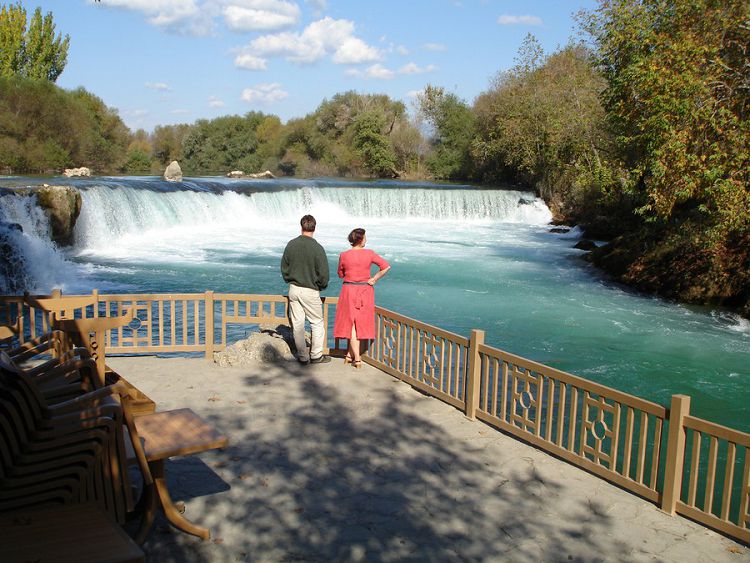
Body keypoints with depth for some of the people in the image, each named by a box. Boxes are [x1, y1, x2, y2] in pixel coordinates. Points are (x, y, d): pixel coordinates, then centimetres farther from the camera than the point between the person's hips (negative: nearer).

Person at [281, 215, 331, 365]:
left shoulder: (291, 245, -2)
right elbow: (324, 273, -13)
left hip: (294, 289, 4)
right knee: (317, 323, 12)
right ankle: (316, 355, 16)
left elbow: (284, 268, 7)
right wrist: (321, 286, 7)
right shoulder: (317, 248, -15)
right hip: (310, 291, -4)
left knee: (297, 324, 10)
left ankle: (303, 357, 17)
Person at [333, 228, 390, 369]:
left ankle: (357, 358, 1)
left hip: (349, 290, -1)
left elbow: (340, 274, 5)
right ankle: (349, 354, 20)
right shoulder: (369, 254, -7)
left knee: (352, 324, 5)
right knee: (360, 324, 13)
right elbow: (386, 266, -10)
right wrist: (374, 279, -4)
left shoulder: (344, 255, -7)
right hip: (365, 291, 1)